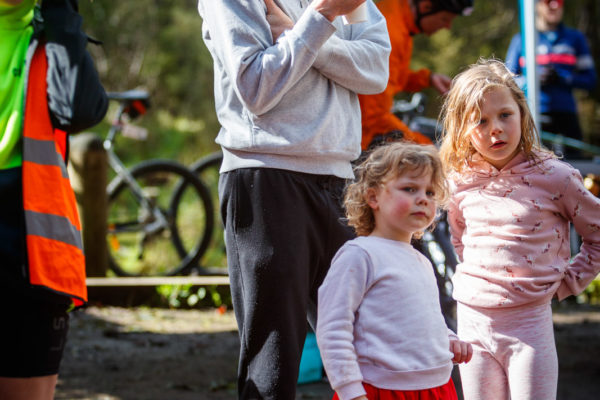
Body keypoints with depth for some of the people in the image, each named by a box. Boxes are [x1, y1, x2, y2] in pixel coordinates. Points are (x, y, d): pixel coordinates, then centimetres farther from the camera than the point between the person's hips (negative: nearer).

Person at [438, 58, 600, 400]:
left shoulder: (553, 176, -8)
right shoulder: (461, 183, 3)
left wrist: (567, 282, -3)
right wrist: (476, 277, 12)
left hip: (528, 322, -4)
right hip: (473, 318, 4)